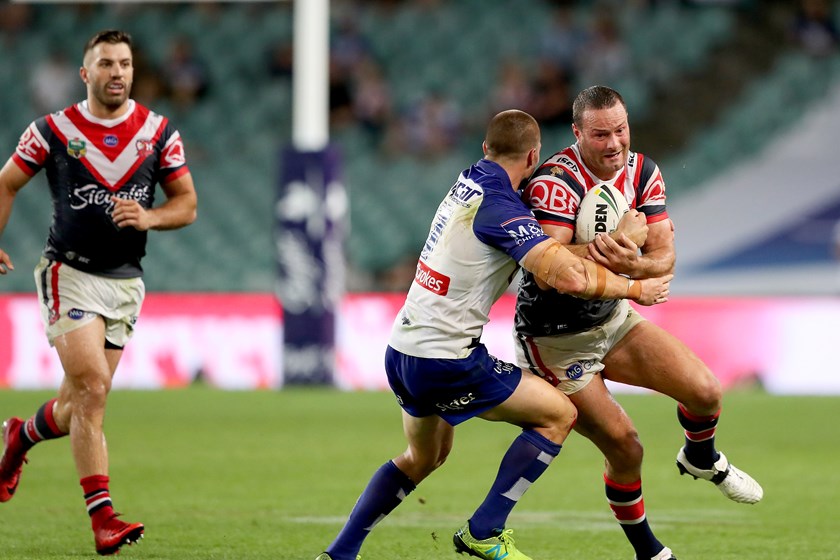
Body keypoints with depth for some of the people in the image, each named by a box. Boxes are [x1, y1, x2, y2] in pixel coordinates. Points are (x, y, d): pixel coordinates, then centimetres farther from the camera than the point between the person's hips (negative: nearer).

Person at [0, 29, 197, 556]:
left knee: (82, 403, 8)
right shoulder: (53, 131, -3)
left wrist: (148, 217, -14)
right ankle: (103, 517, -19)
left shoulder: (160, 132, 3)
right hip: (70, 272, -4)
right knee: (92, 389, -18)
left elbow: (187, 204, 7)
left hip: (125, 281, 4)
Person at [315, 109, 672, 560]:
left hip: (402, 350, 9)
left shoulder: (469, 182, 9)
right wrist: (635, 290, -13)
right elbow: (568, 277, -28)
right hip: (445, 362, -9)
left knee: (424, 456, 30)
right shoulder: (498, 208, -19)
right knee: (558, 413, 3)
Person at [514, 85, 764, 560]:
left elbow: (665, 258, -9)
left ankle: (702, 460, 31)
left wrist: (632, 264, -33)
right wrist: (616, 240, -44)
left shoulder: (643, 172, -4)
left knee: (706, 392, -4)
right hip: (556, 339, -6)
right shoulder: (557, 180, -25)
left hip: (614, 319, 6)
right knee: (625, 448, -8)